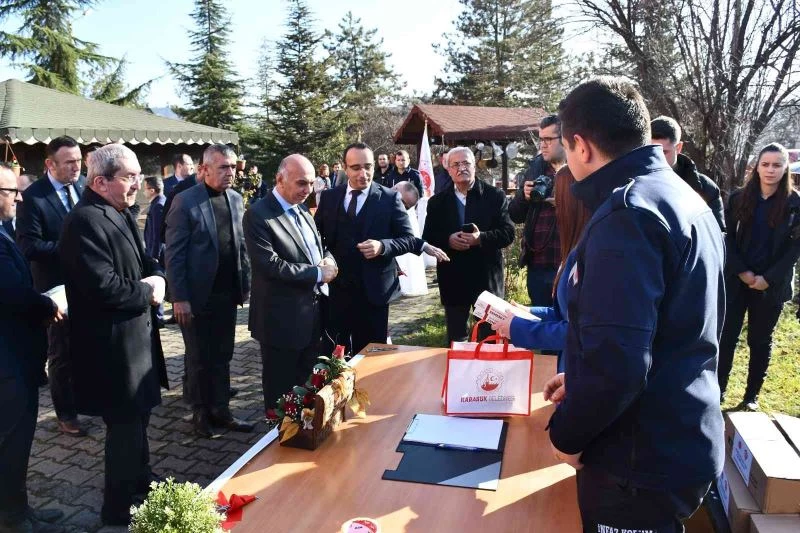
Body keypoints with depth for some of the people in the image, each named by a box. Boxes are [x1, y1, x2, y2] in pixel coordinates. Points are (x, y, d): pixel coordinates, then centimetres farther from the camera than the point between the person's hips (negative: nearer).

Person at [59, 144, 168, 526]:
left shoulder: (121, 212, 8)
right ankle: (119, 507, 25)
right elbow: (104, 286, -30)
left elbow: (142, 260, 17)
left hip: (134, 334, 10)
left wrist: (157, 277, -3)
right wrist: (147, 292, -15)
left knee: (138, 415, 25)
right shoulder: (85, 220, -23)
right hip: (112, 342, -10)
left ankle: (140, 479, 45)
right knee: (125, 424, 5)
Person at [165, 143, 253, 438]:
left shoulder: (236, 199, 6)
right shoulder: (185, 201, -11)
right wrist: (179, 298, -14)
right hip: (197, 295, -5)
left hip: (227, 293, 5)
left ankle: (220, 409, 26)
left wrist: (246, 284, 6)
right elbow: (174, 254, -11)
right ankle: (200, 412, 27)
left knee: (222, 357, 14)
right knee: (199, 358, 11)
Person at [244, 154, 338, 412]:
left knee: (307, 379, 21)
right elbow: (271, 265, -24)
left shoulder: (302, 210, 10)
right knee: (281, 386, 10)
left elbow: (319, 246, 19)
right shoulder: (258, 215, -16)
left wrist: (329, 260, -5)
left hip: (313, 310, 8)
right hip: (283, 317, -8)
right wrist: (318, 273, -18)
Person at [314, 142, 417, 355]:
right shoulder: (329, 197, 5)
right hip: (336, 288, 3)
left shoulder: (390, 198, -4)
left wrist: (382, 246, -22)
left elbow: (409, 239, -4)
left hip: (373, 290, -2)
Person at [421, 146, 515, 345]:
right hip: (453, 281, 2)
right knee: (455, 340, 14)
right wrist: (448, 240, -17)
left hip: (487, 279, -1)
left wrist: (481, 238, -22)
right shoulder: (437, 201, 5)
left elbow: (508, 233, -5)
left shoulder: (495, 196, 0)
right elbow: (428, 238, 3)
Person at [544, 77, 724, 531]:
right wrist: (581, 383, 16)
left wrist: (567, 432, -14)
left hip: (643, 459, -9)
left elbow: (617, 362, -31)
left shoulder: (626, 212, -23)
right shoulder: (686, 199, 8)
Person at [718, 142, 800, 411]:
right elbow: (728, 238, 1)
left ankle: (752, 395, 20)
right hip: (736, 279, 1)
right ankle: (718, 389, 13)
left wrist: (768, 278, -11)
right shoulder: (739, 198, 1)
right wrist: (742, 271, -9)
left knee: (760, 340, 9)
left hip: (772, 285, -1)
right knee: (727, 335, 3)